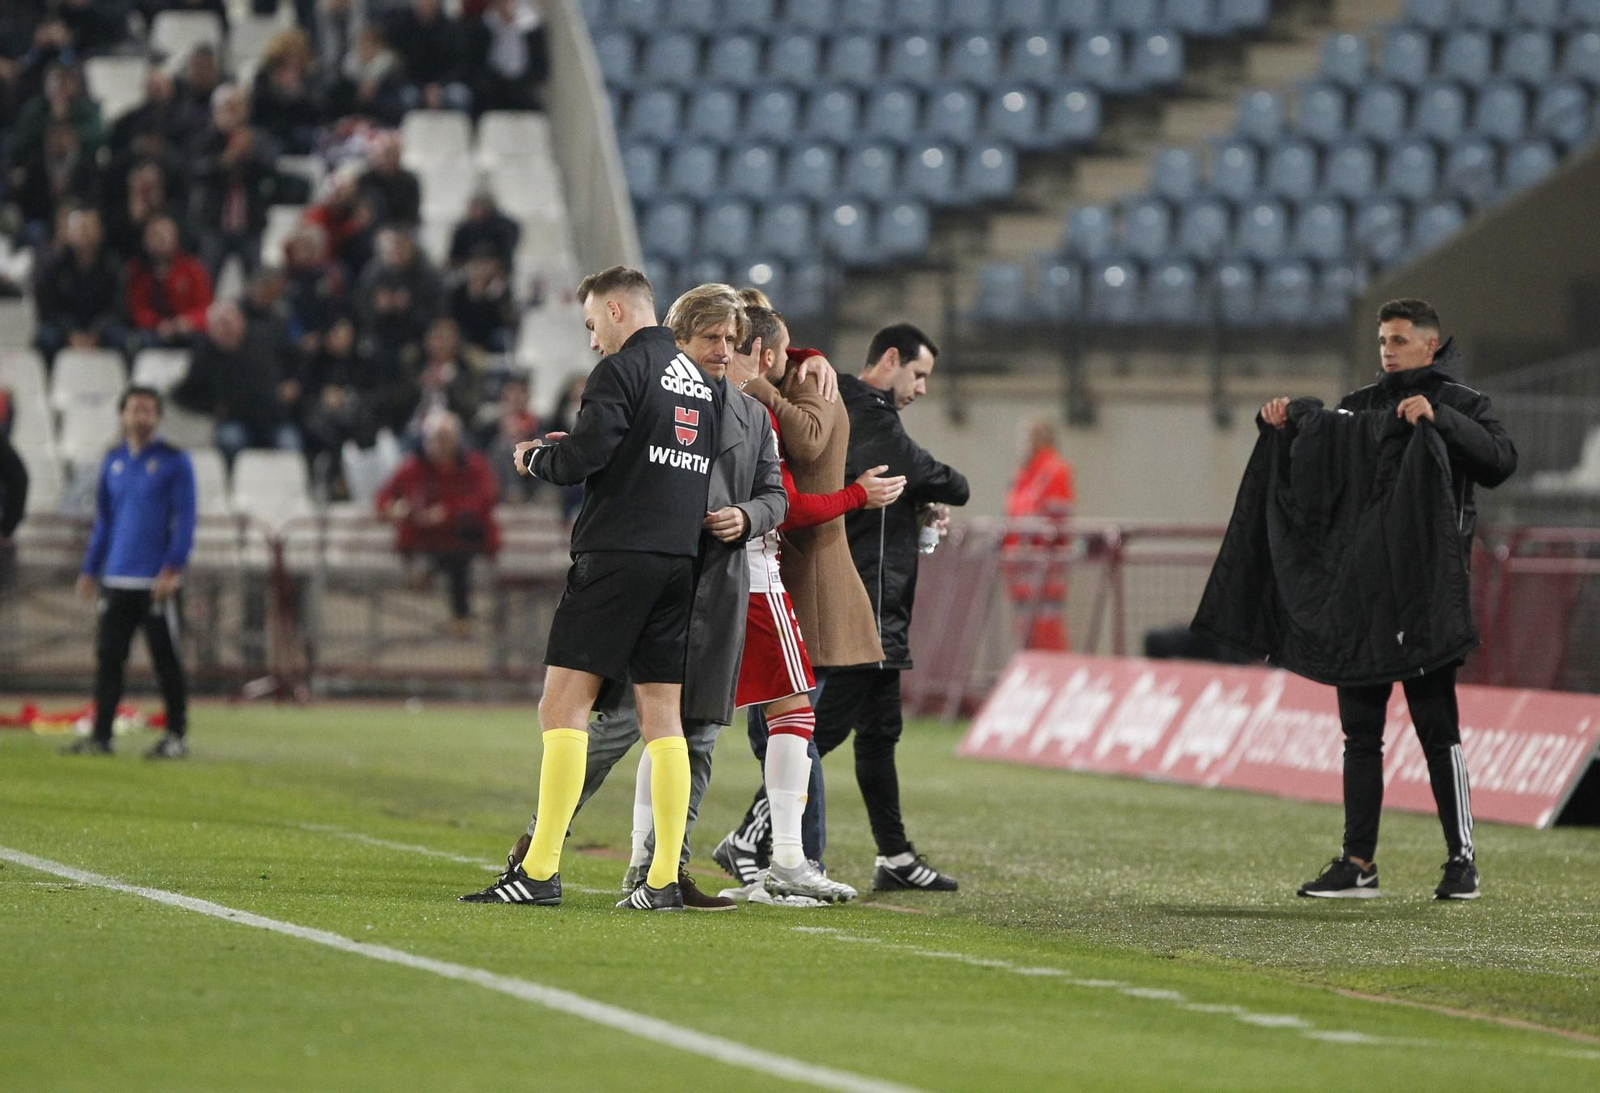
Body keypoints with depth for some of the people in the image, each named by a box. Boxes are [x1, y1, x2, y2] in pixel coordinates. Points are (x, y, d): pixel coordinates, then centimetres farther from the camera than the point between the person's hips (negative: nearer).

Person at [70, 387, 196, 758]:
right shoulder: (113, 462, 13)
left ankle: (177, 736, 7)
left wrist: (172, 568, -15)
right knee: (107, 657, 2)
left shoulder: (174, 461, -3)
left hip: (158, 582, -5)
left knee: (166, 659, 0)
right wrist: (90, 570, 14)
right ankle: (100, 736, 6)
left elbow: (184, 519, -7)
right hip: (117, 580, 5)